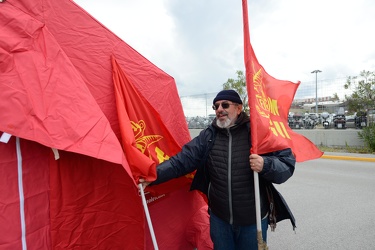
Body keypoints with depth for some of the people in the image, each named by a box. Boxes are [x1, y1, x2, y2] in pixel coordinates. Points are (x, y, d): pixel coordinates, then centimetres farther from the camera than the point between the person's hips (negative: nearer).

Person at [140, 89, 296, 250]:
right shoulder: (208, 136, -3)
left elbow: (287, 164, -11)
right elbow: (182, 160, -8)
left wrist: (265, 165, -32)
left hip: (253, 220, -2)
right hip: (219, 218, 3)